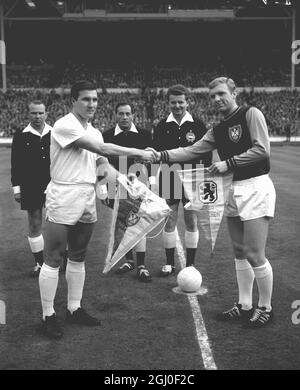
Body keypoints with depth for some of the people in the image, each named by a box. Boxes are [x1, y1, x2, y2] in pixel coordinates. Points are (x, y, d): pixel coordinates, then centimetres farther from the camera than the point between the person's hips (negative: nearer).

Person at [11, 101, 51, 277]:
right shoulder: (20, 137, 1)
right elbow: (16, 165, 2)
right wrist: (16, 188, -2)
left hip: (54, 187, 0)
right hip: (31, 188, 0)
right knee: (35, 226, 5)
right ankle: (39, 263, 17)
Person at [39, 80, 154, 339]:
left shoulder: (94, 132, 15)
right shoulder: (64, 125, -12)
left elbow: (101, 160, 11)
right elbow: (102, 148, -18)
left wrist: (116, 174, -11)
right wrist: (138, 153, -15)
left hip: (87, 201, 8)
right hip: (63, 200, -8)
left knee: (78, 258, 13)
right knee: (53, 259, -1)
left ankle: (75, 309, 24)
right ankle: (48, 316, 9)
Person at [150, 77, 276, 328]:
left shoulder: (251, 114, -6)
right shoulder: (218, 131, 15)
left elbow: (262, 150, -14)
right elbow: (192, 151, 10)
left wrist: (228, 163, -15)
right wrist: (162, 155, -2)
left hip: (256, 188, -8)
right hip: (235, 191, 8)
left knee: (255, 255, -6)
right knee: (240, 253, 12)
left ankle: (266, 308, 12)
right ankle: (244, 306, 24)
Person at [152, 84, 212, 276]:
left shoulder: (198, 125, 0)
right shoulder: (162, 127, 4)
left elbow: (207, 153, 2)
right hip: (168, 179, 1)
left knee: (191, 222, 4)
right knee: (169, 222, 3)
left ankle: (190, 264, 16)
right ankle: (170, 263, 16)